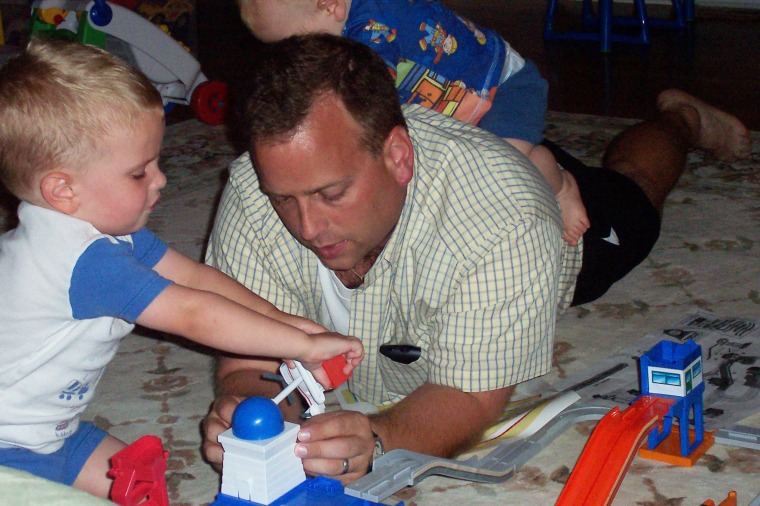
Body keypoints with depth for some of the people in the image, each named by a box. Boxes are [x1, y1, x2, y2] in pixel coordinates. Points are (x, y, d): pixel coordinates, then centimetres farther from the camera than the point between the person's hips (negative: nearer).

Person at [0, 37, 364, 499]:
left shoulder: (111, 231, -1)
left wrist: (281, 319, -5)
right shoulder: (84, 261, -32)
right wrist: (305, 346, -29)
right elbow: (193, 315, -33)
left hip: (51, 430, 9)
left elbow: (192, 275, 3)